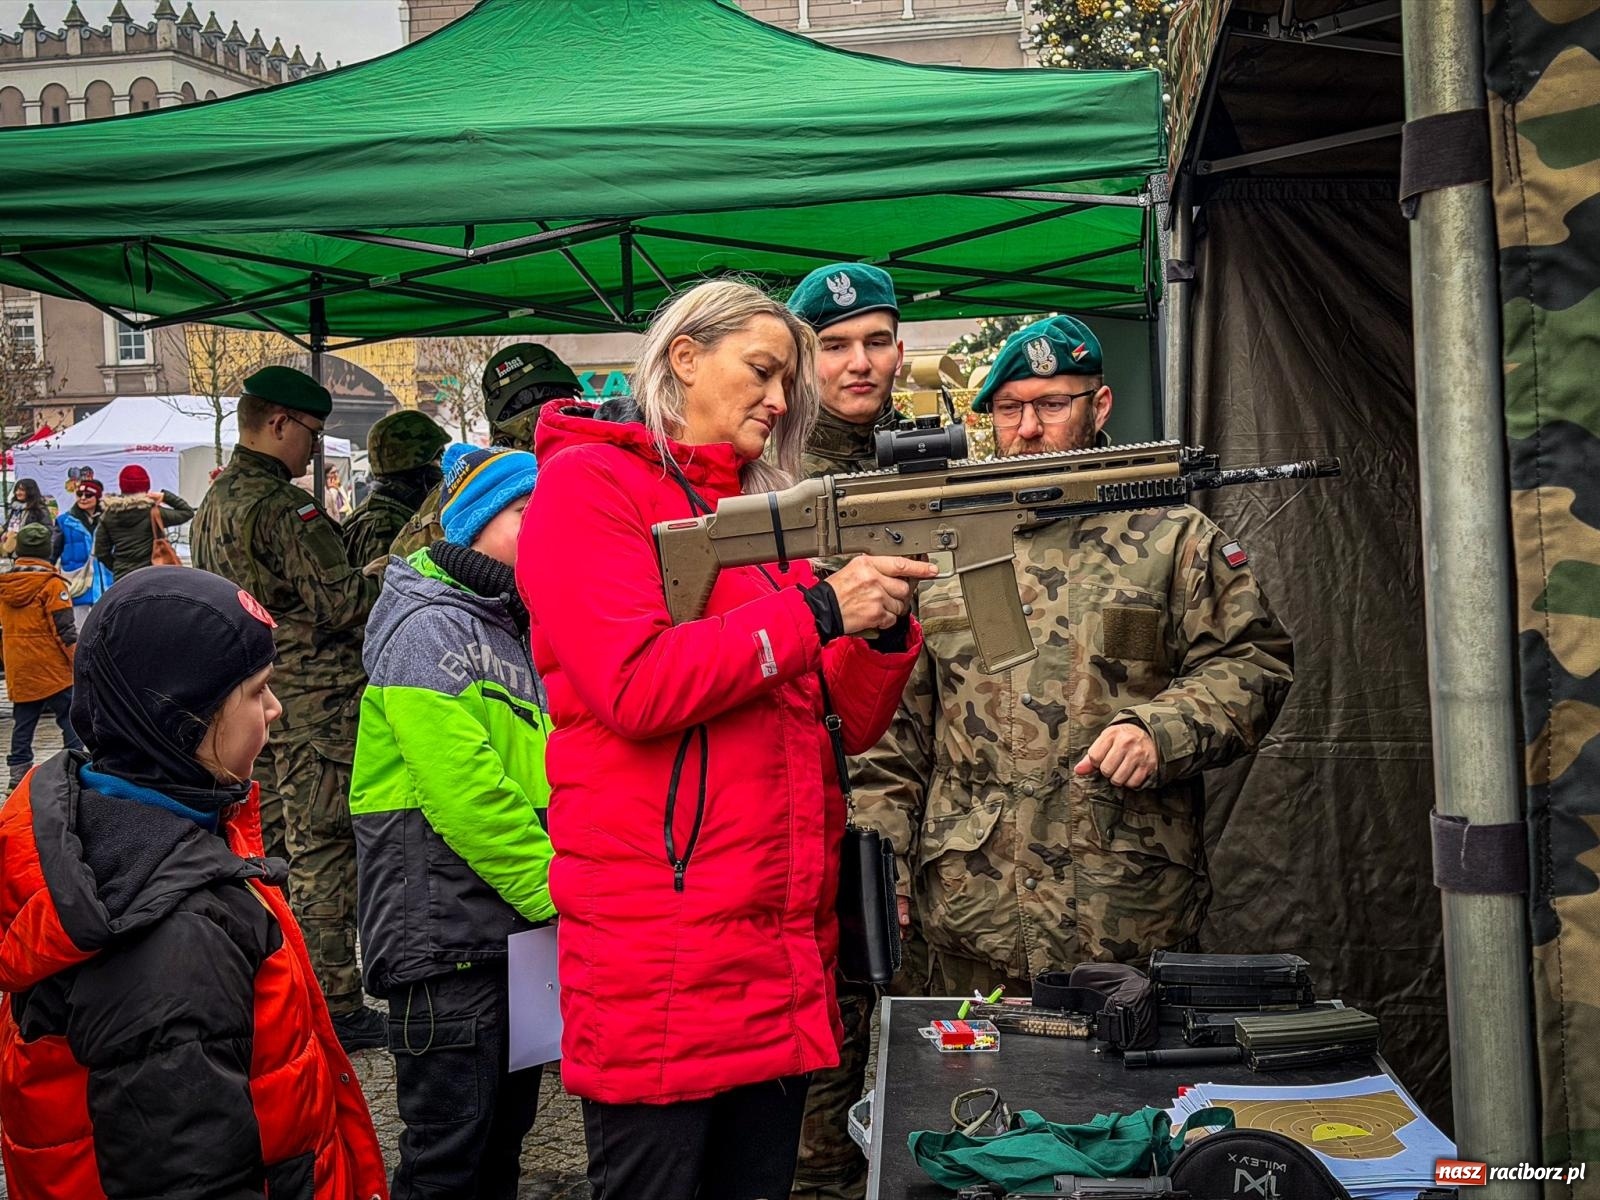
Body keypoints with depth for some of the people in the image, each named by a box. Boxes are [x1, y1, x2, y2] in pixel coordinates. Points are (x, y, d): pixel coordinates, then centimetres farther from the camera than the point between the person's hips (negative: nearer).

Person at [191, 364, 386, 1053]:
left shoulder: (213, 504, 14)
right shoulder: (282, 506, -17)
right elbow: (343, 602, -20)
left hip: (253, 702, 10)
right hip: (313, 700, -10)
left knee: (267, 843, 16)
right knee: (324, 853, -5)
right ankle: (334, 1008, 0)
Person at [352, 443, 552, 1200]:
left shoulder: (513, 628, 16)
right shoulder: (429, 627, -12)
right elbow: (463, 787, -22)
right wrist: (555, 890, -20)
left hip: (518, 931, 9)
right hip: (448, 934, -9)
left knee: (504, 1136, 17)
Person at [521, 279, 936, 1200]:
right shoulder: (589, 485, -2)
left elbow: (847, 725, 15)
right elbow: (634, 684, -17)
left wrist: (885, 627, -4)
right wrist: (818, 610, -14)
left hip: (787, 942, 7)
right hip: (661, 949, -7)